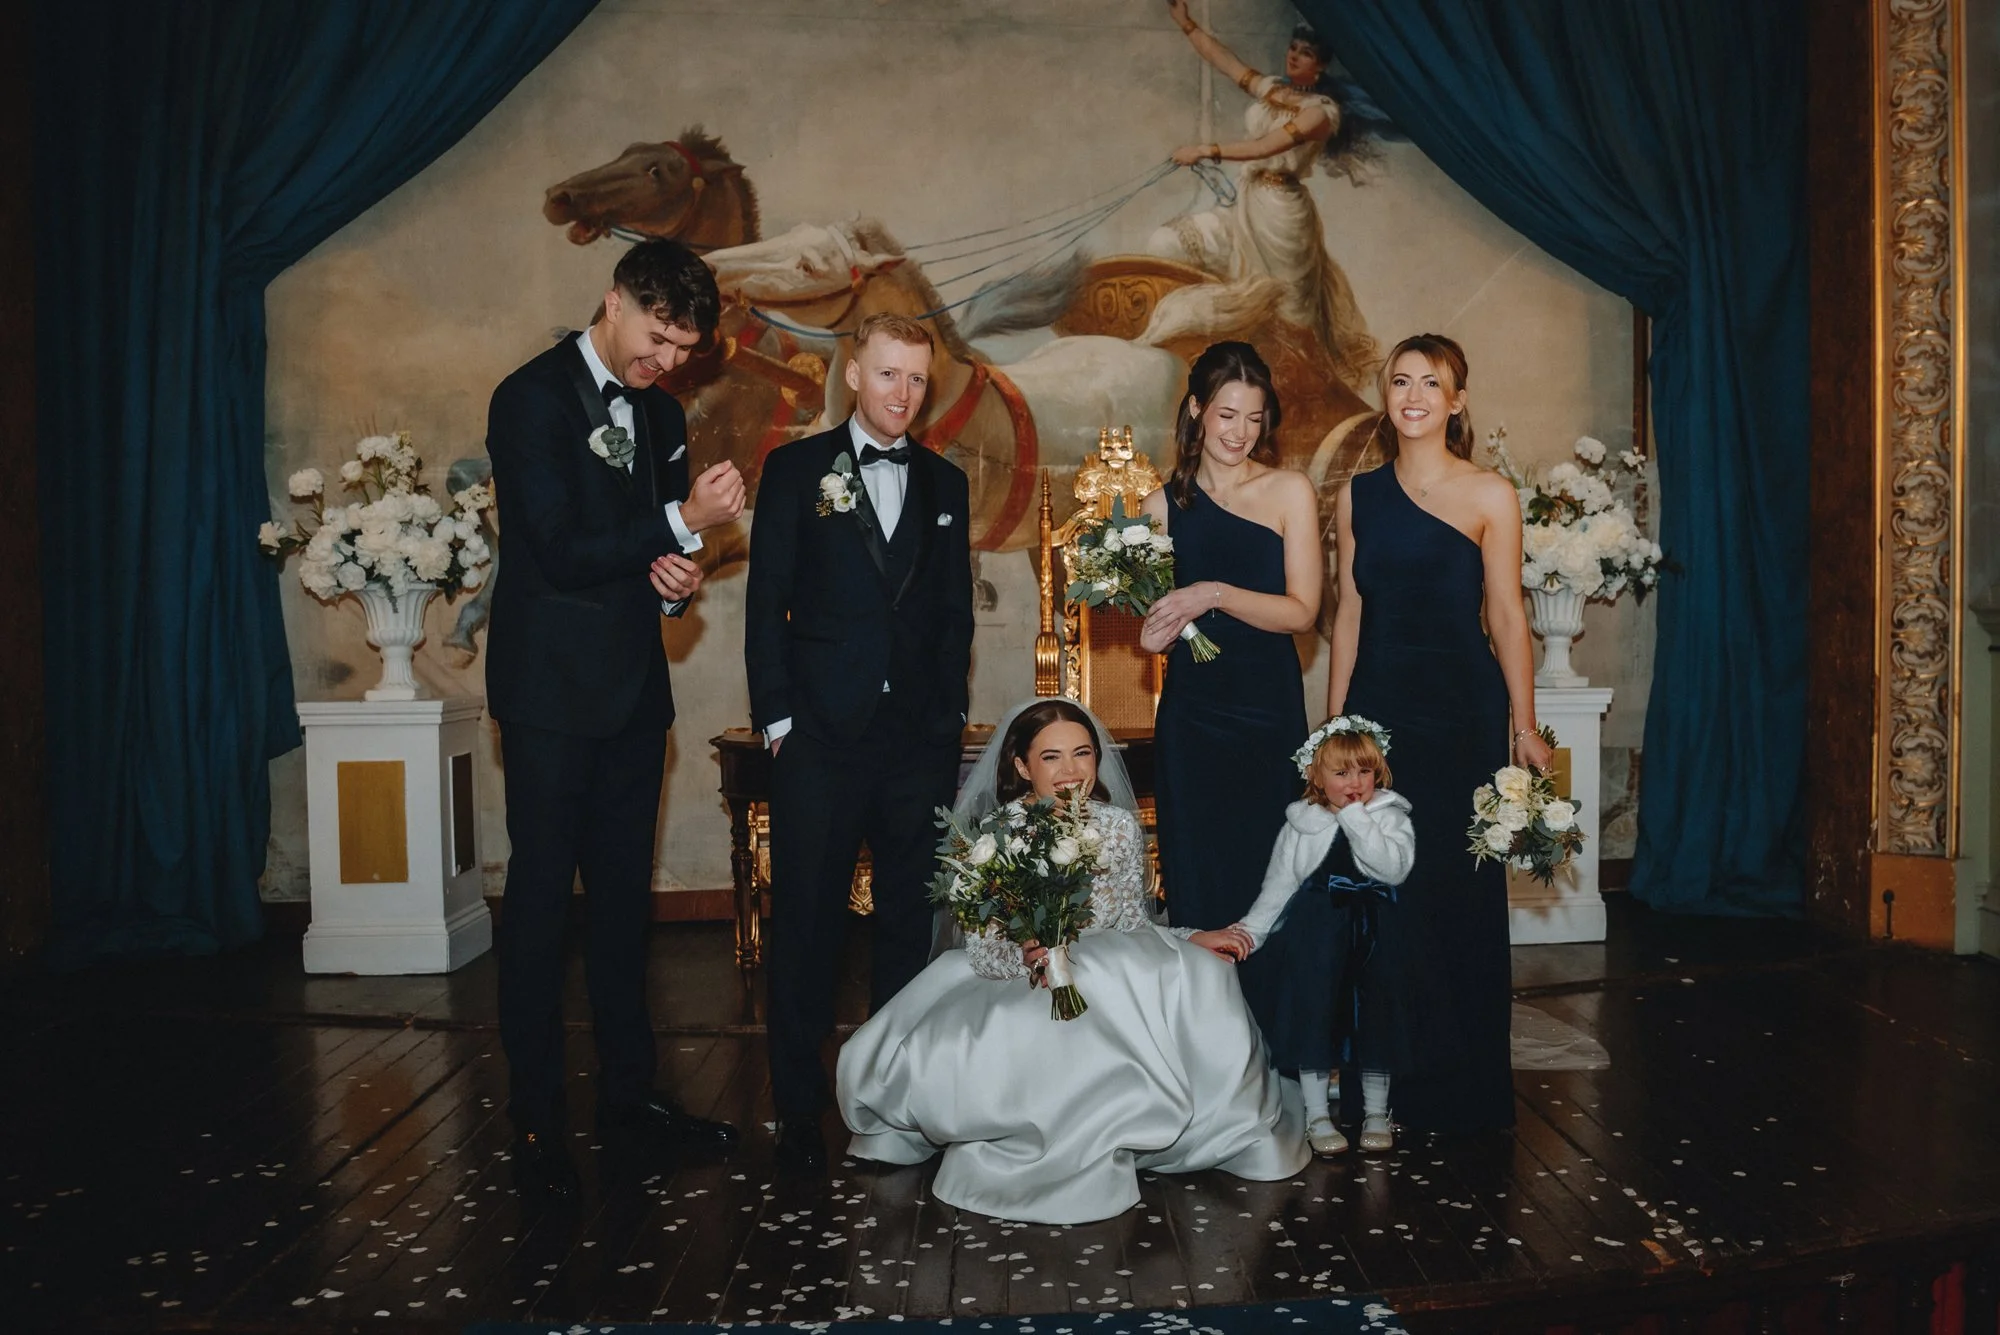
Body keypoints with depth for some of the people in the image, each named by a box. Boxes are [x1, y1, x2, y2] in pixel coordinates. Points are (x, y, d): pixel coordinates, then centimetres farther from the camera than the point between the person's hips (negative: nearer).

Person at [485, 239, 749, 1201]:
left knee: (623, 894, 13)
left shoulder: (660, 413, 14)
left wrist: (679, 577, -1)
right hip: (552, 688, -7)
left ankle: (629, 1089, 23)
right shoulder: (533, 398, -9)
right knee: (541, 898, -2)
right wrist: (681, 523, -22)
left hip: (633, 688, 7)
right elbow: (560, 551, -17)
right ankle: (536, 1122, 7)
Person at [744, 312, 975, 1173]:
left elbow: (956, 611, 14)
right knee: (806, 923, 2)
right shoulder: (796, 470, 3)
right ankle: (799, 1109, 14)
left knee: (910, 923, 9)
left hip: (922, 741, 3)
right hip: (820, 737, -3)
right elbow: (766, 603, 0)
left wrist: (951, 713, 6)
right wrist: (775, 716, -6)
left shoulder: (944, 483, 12)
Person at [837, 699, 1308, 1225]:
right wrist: (1026, 957, -32)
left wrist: (1190, 940, -8)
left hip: (1109, 985, 3)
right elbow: (983, 948, -11)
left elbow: (1132, 924, 9)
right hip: (1015, 987, -2)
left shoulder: (1119, 827, 4)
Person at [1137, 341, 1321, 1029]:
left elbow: (1301, 611, -6)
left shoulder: (1289, 492, -1)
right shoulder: (1164, 506, 7)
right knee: (1195, 884, 4)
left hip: (1269, 712, -2)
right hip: (1191, 712, 2)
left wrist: (1215, 595, -18)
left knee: (1264, 886, 0)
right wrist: (1154, 631, -7)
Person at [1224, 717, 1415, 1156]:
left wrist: (1355, 817, -13)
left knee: (1379, 1008, -9)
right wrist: (1250, 929, -5)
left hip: (1375, 930, 0)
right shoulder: (1301, 824, 9)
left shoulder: (1389, 816, 5)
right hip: (1317, 931, 1)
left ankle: (1376, 1109, 11)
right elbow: (1277, 887, 9)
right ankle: (1316, 1113, 0)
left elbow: (1394, 868, -14)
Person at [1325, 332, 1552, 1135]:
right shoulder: (1357, 496, 10)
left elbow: (1507, 617, -1)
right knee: (1381, 893, 4)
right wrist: (1333, 723, 9)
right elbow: (1349, 613, 11)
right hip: (1379, 705, 3)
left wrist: (1524, 727, -4)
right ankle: (1389, 1079, 18)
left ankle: (1464, 1086, 16)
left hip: (1463, 707, -3)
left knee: (1460, 887, 1)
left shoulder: (1489, 496, 0)